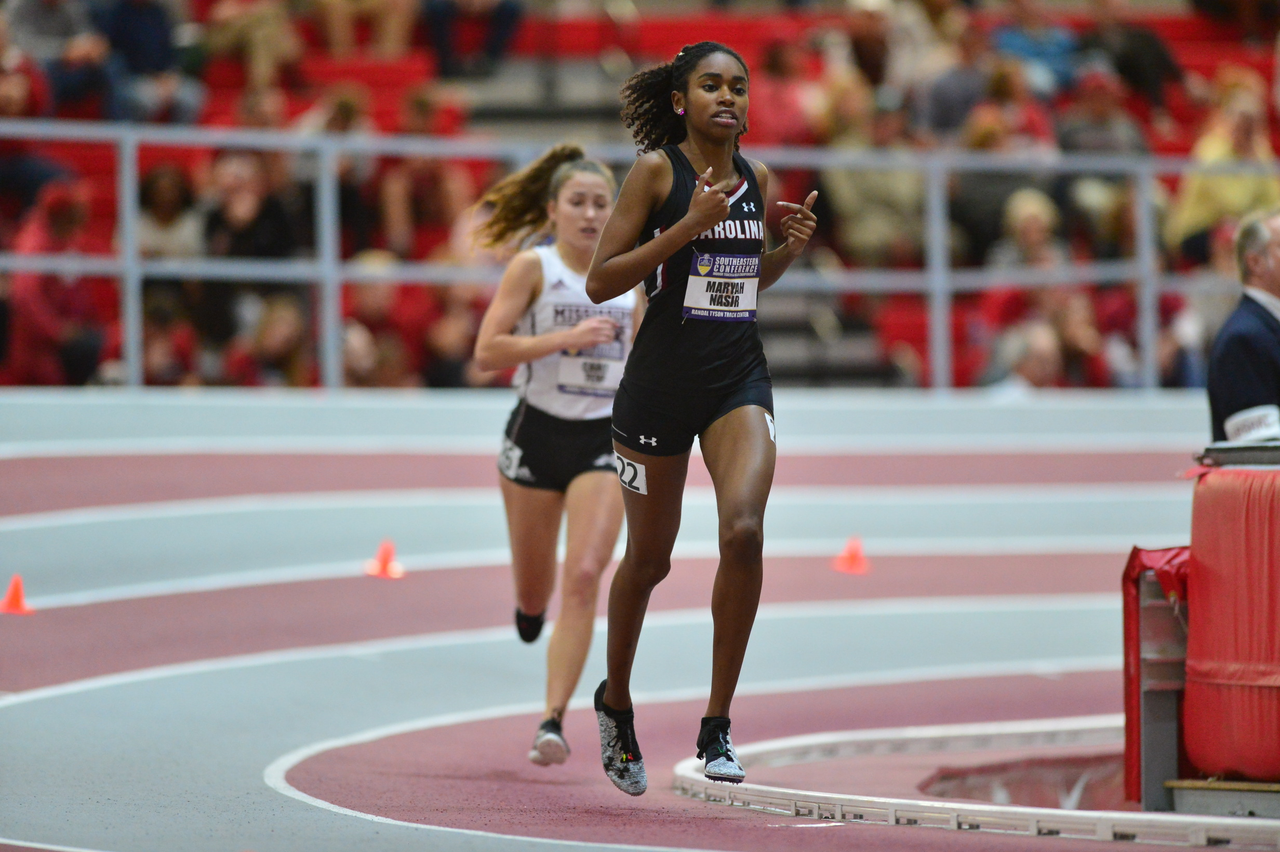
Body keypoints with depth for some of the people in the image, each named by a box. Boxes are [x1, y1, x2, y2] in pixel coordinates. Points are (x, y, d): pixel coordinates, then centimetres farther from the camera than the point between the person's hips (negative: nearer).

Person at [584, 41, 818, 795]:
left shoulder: (757, 177, 8)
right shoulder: (656, 170, -7)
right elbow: (599, 282, -11)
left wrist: (791, 249, 2)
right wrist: (687, 226, -19)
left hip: (739, 378, 3)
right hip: (662, 377, -3)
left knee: (744, 529, -20)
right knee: (651, 556, 9)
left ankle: (718, 726, -12)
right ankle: (616, 702, 37)